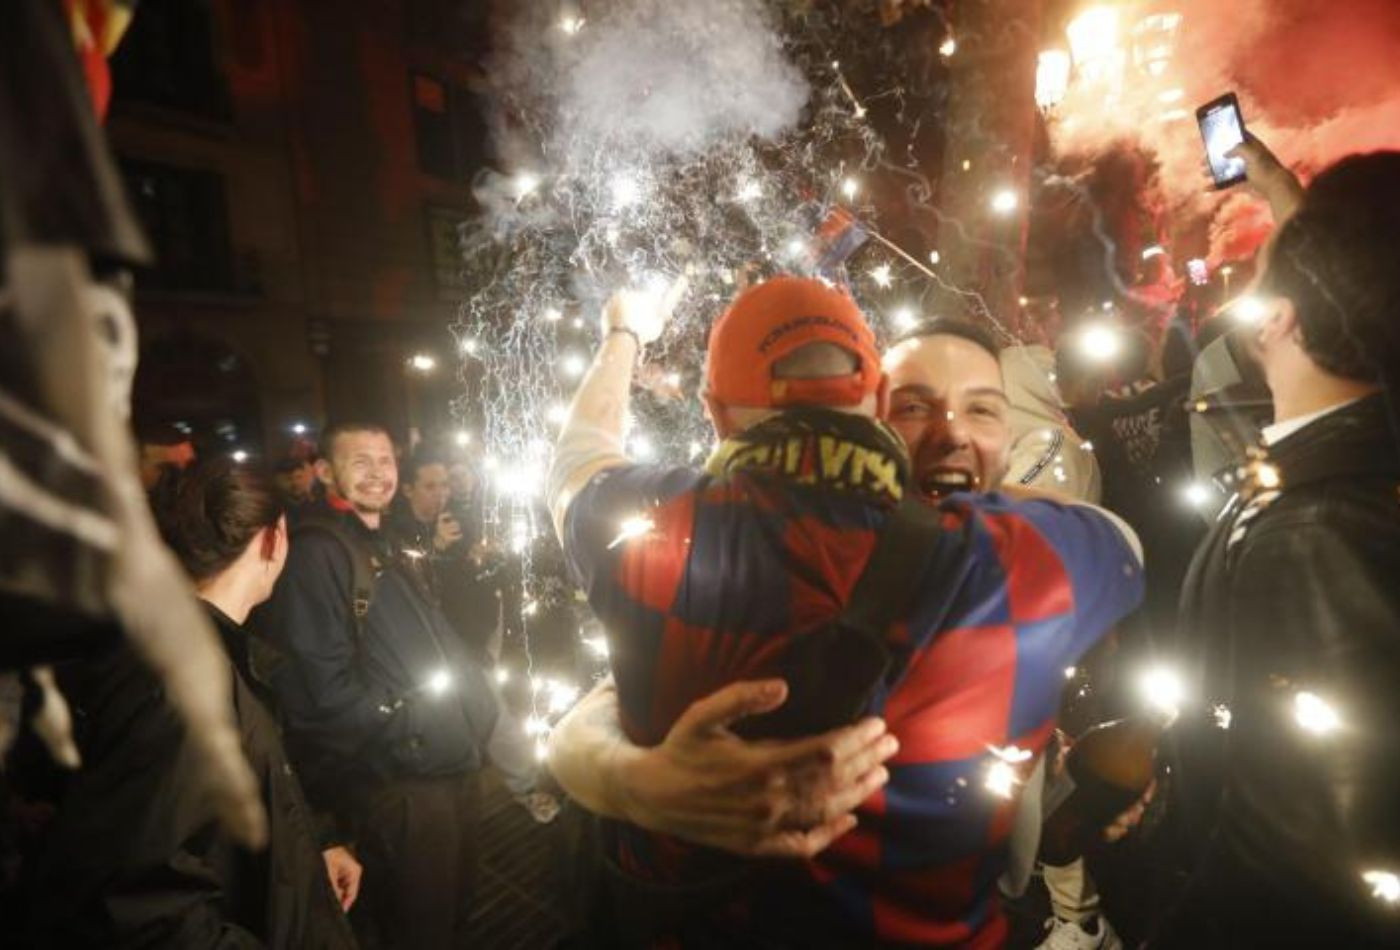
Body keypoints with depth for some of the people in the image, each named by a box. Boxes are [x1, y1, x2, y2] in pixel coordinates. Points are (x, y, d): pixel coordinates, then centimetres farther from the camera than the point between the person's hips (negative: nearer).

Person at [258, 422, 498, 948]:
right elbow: (322, 684, -25)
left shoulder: (387, 547, 13)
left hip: (453, 763, 9)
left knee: (454, 907, 25)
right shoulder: (316, 551, -17)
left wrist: (477, 706, 11)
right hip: (399, 780, -8)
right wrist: (406, 723, -18)